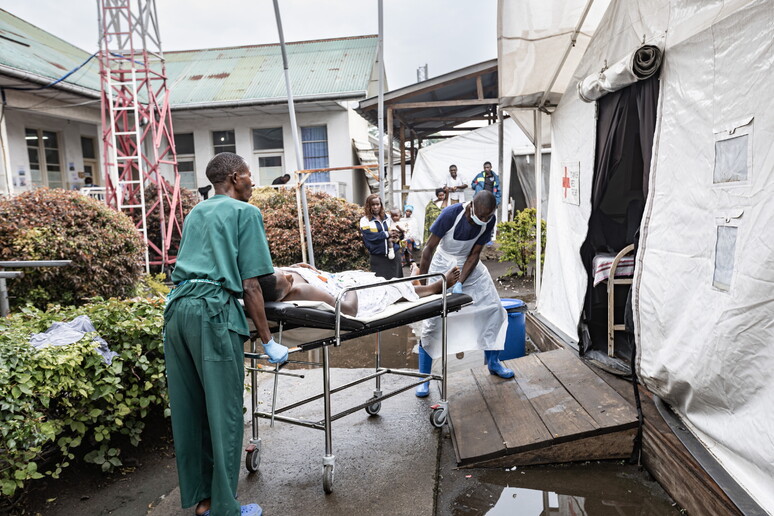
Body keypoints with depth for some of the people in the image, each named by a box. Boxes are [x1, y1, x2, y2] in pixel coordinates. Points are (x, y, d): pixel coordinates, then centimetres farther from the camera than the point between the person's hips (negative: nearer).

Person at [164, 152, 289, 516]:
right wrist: (267, 341, -1)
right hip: (213, 311, -7)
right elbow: (249, 285, -5)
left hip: (177, 307, 8)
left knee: (187, 408, 14)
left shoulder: (195, 213, 22)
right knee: (223, 412, 2)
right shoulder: (245, 212, 1)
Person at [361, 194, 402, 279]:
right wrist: (387, 234, -9)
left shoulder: (387, 217, 12)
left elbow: (395, 231, 15)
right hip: (378, 257, -4)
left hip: (394, 253, 4)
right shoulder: (365, 220, -1)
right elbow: (369, 236, -14)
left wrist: (393, 238, -9)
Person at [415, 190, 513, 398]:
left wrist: (460, 283, -22)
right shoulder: (451, 214, -29)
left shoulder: (489, 221, -16)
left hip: (469, 264, 4)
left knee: (494, 309, 0)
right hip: (443, 264, -4)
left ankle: (493, 362, 21)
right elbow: (429, 248, -22)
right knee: (432, 320, -8)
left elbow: (474, 254, -11)